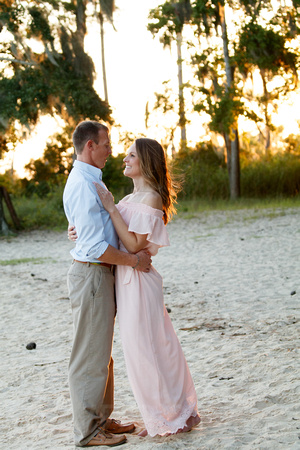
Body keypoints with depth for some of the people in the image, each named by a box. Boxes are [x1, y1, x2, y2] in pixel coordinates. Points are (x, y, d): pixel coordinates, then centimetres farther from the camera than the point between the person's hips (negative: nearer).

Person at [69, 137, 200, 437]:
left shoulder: (151, 198, -12)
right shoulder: (130, 199, 15)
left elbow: (134, 244, -19)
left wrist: (111, 207, -18)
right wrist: (82, 232, -4)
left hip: (139, 281, -9)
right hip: (124, 280, 9)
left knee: (146, 348, -1)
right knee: (139, 349, 14)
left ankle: (175, 414, 14)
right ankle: (162, 416, 26)